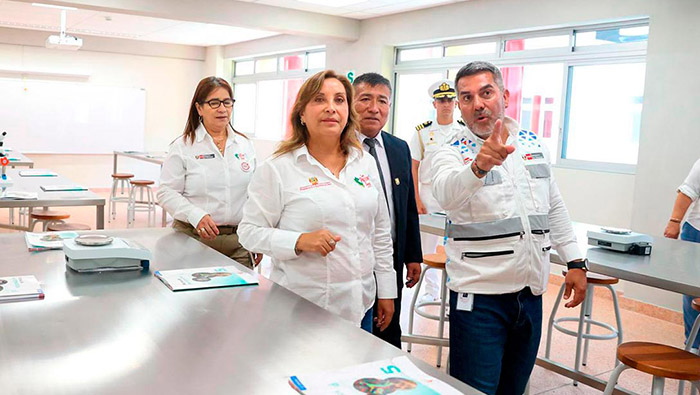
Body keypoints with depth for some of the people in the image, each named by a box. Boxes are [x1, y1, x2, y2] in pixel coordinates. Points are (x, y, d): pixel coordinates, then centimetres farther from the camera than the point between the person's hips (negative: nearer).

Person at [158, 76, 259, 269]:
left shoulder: (245, 145, 11)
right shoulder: (183, 147, 0)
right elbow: (166, 193, -4)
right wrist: (195, 215, -20)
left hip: (238, 241, 3)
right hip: (194, 238, -3)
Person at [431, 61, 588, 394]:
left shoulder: (534, 146, 9)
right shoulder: (452, 154, -7)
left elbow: (555, 208, 18)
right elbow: (446, 194, -31)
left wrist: (575, 262, 12)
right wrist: (480, 165, -49)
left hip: (531, 293, 5)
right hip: (479, 295, -5)